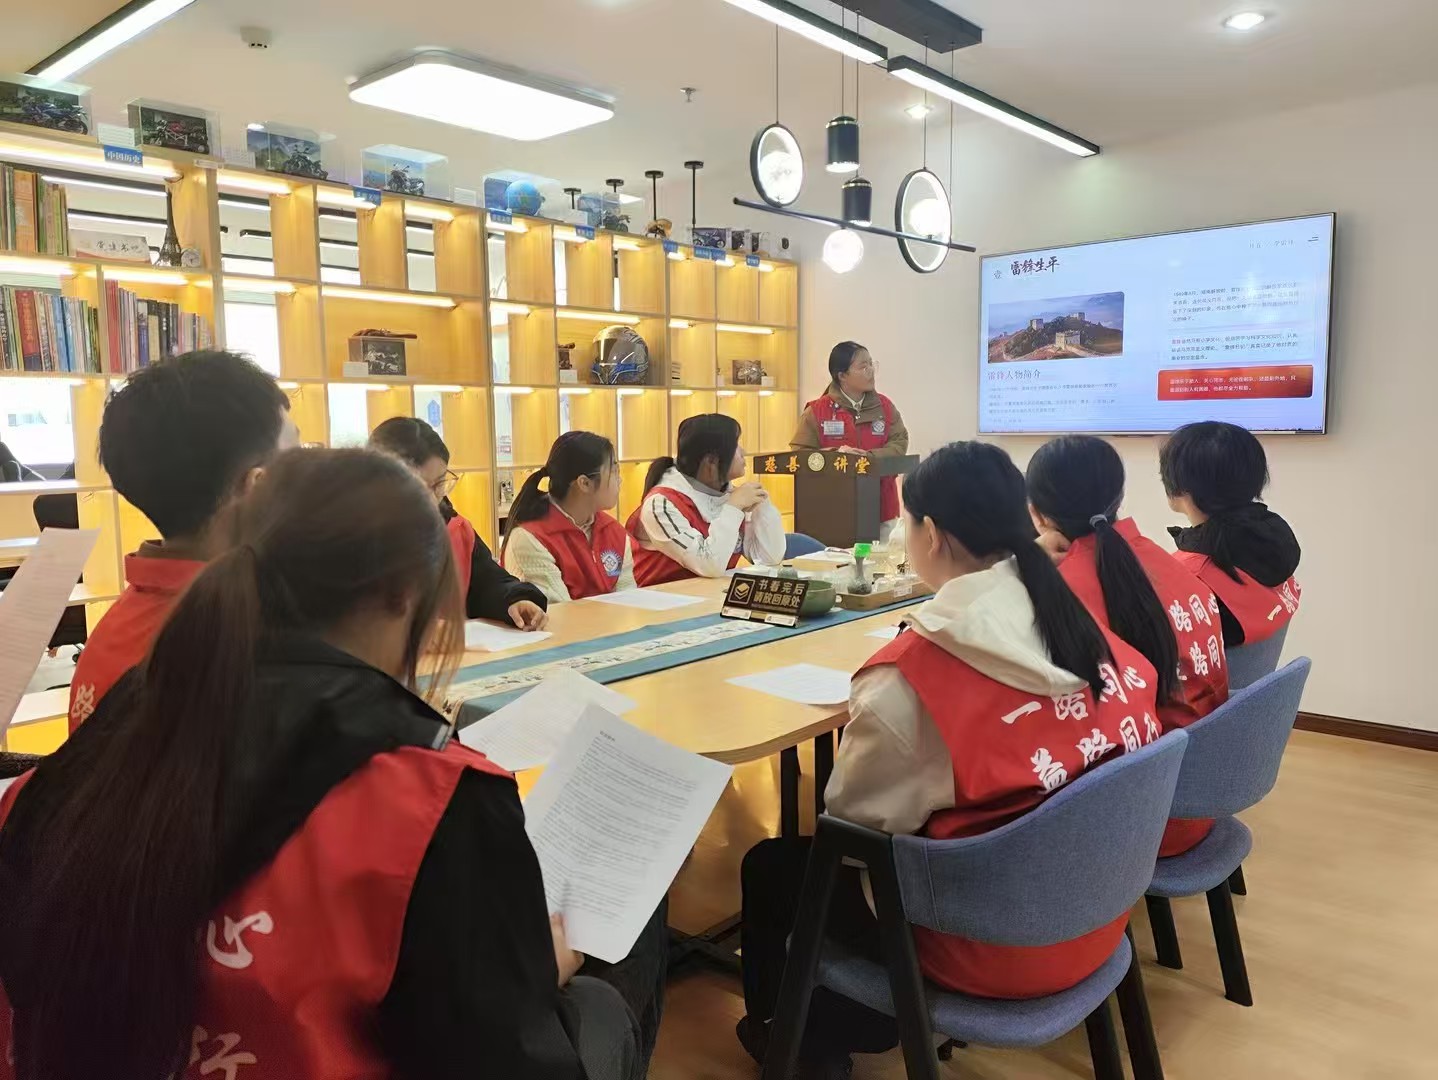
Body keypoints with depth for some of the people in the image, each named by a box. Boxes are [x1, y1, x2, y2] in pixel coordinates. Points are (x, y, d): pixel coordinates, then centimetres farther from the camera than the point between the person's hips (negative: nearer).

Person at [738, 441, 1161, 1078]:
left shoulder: (910, 673, -26)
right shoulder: (1093, 631, -7)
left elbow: (853, 817, -14)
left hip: (990, 947, -7)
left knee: (771, 866, 14)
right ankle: (870, 1021, 41)